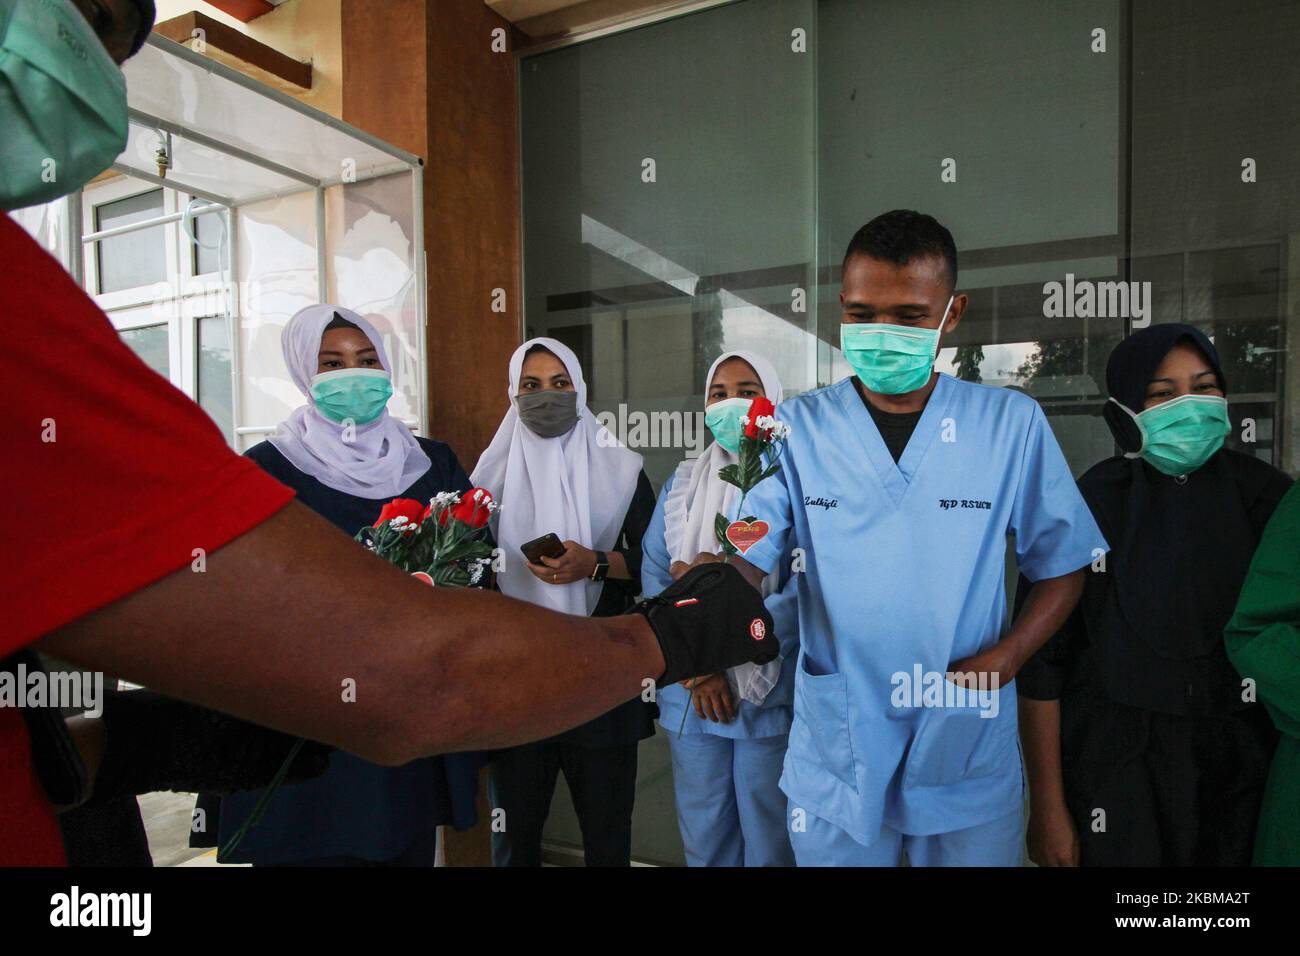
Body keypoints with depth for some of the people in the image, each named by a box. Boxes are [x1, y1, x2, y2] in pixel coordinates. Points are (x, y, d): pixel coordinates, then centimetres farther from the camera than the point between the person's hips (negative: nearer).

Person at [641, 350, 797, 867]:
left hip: (773, 694, -3)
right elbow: (654, 576, 1)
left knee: (769, 840, 11)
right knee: (702, 837, 17)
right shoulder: (681, 484, 8)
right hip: (689, 695, 3)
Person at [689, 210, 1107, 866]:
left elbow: (1062, 564, 2)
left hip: (969, 749, 1)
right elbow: (739, 559, -13)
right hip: (836, 754, 0)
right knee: (834, 852, 18)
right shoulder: (798, 428, -7)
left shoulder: (1012, 424, -6)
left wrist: (1005, 657, -12)